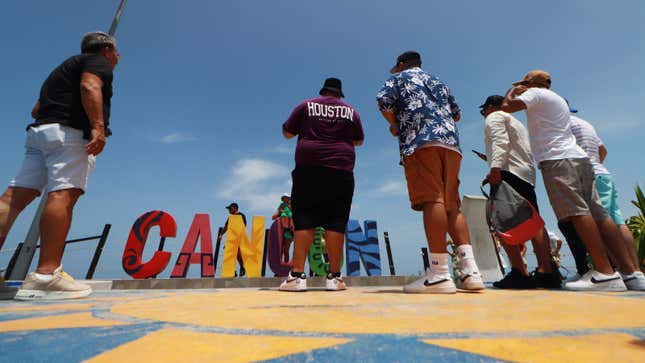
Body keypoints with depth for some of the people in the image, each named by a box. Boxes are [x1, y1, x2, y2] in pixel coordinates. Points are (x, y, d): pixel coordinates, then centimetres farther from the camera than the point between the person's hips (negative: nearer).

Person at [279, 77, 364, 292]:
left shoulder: (307, 105, 10)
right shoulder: (350, 111, 14)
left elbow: (287, 133, 12)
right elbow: (359, 141, 23)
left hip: (309, 169, -1)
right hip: (340, 171, 1)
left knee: (304, 220, -1)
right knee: (336, 223, 0)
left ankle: (297, 275, -4)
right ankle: (334, 277, 1)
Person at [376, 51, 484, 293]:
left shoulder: (399, 78, 19)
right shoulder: (439, 82, 35)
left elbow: (383, 101, 1)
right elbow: (456, 114, 33)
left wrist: (394, 125, 15)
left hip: (420, 140, -6)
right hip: (450, 141, 6)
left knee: (432, 200, -18)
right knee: (451, 204, 1)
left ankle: (439, 274, -24)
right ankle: (470, 271, -7)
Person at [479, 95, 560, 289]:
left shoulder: (494, 117, 8)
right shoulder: (516, 122, 35)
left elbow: (500, 142, -12)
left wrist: (495, 167, -25)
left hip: (509, 172, -10)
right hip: (528, 174, 10)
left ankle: (520, 273, -23)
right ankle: (546, 272, 2)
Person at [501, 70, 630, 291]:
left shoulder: (536, 93, 6)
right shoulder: (558, 99, 32)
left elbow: (507, 107, -8)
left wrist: (512, 91, 14)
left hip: (558, 159, -9)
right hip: (579, 158, 9)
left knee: (577, 213, -17)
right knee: (598, 214, 4)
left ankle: (605, 273, -21)